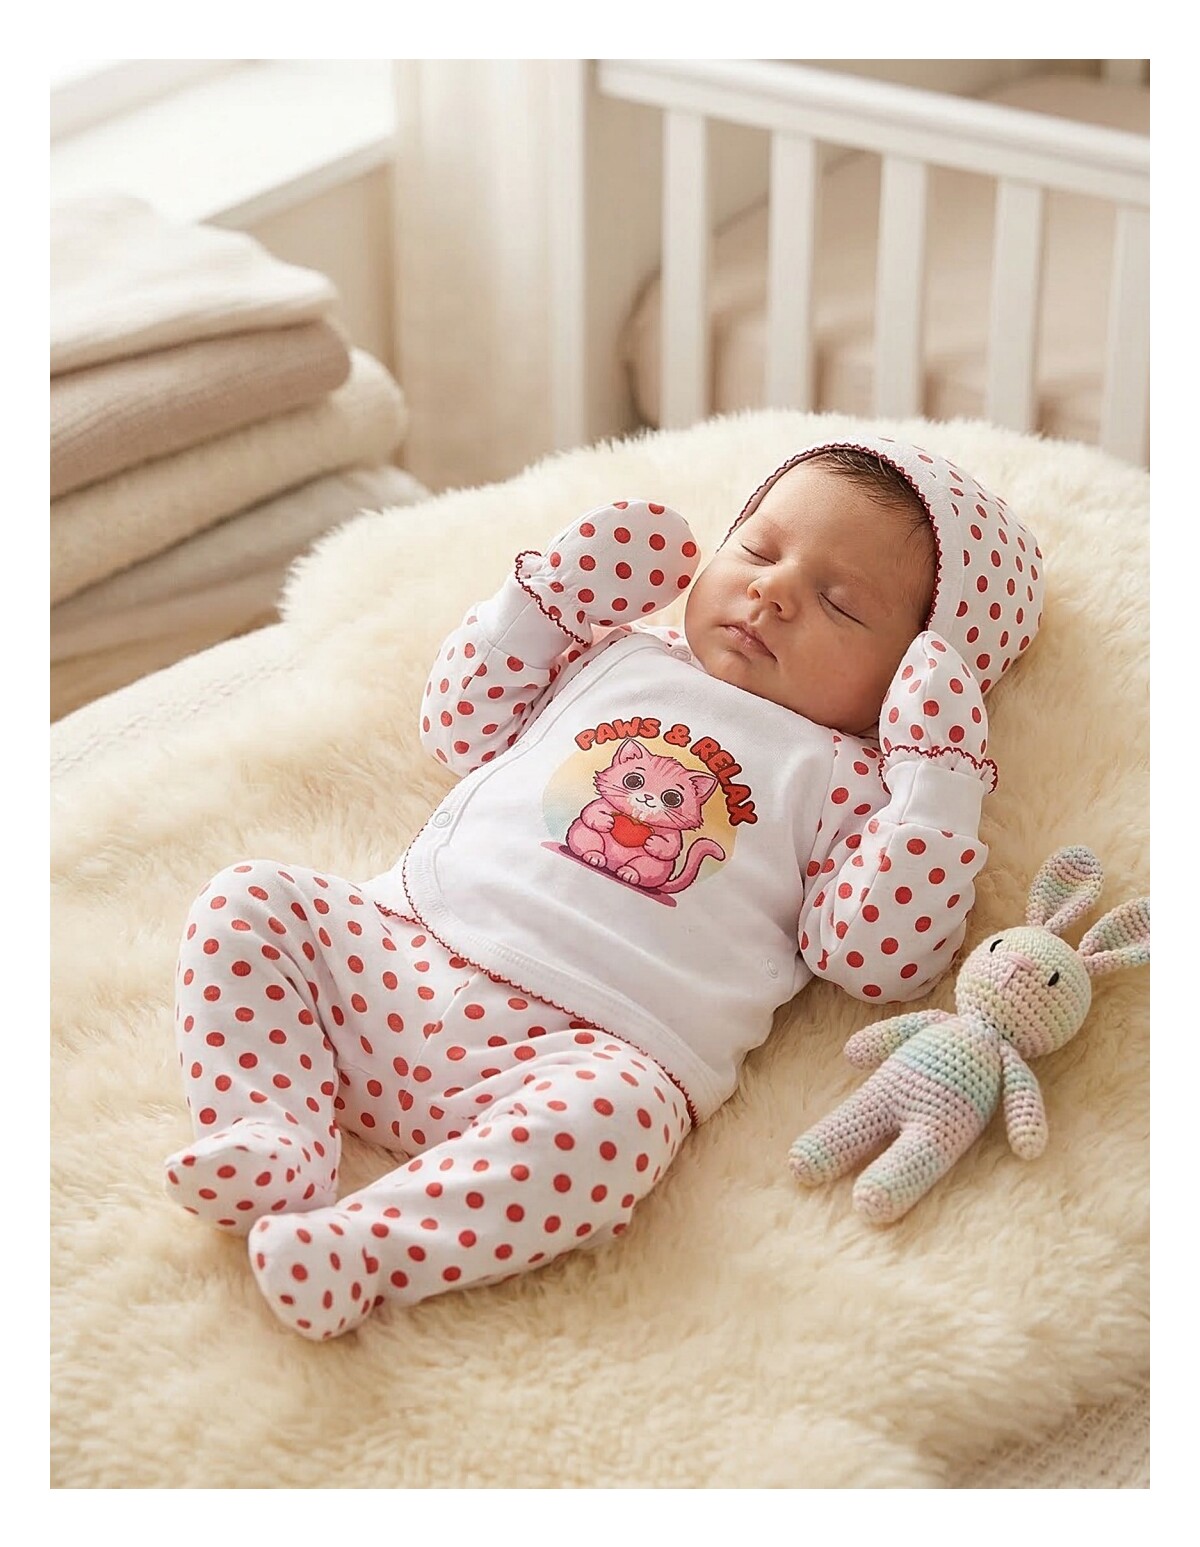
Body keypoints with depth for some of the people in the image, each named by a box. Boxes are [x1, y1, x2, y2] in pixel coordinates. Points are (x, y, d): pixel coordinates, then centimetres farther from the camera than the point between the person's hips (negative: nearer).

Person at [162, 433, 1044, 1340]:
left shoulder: (843, 777, 10)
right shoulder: (623, 658, 22)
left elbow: (882, 956, -3)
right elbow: (462, 728, 31)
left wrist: (939, 780, -5)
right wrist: (545, 593, 21)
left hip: (589, 1047, -5)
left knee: (612, 1118, -38)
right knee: (250, 904, -8)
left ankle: (357, 1250, -38)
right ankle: (276, 1141, -19)